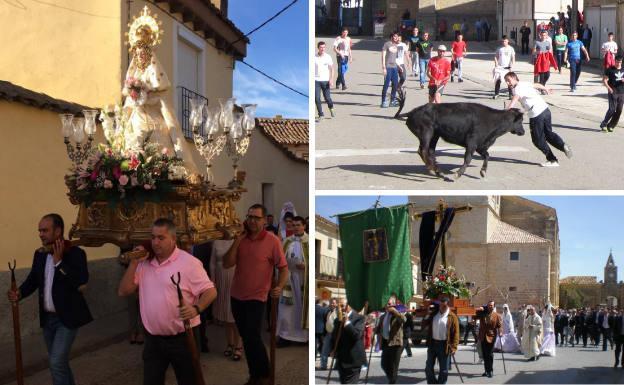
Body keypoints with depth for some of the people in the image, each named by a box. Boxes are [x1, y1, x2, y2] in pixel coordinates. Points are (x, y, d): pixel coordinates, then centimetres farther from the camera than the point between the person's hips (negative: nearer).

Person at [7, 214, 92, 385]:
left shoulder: (75, 253, -14)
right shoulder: (39, 254, 7)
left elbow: (82, 283, -25)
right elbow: (32, 279, 11)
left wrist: (59, 261, -25)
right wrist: (20, 293, -9)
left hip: (67, 317, -7)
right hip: (47, 317, 7)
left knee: (56, 362, -13)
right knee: (58, 363, 17)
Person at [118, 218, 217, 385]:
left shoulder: (189, 262, -11)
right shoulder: (144, 263, 6)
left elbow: (210, 291, -11)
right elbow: (123, 291, 4)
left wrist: (196, 308, -30)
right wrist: (134, 263, -6)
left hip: (182, 338, -5)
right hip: (152, 338, 5)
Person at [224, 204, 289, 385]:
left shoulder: (272, 241, -10)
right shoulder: (241, 239, 4)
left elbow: (283, 267, -10)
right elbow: (226, 264, -3)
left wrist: (279, 287, -28)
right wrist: (237, 241, -11)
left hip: (256, 298, -5)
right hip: (236, 297, 5)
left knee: (252, 338, -11)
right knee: (246, 338, 13)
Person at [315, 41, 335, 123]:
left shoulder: (328, 57, 0)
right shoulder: (314, 57, -1)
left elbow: (331, 69, 3)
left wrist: (331, 79, -7)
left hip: (325, 81, 0)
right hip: (316, 80, 0)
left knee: (327, 97, 4)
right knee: (317, 98, -6)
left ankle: (331, 109, 36)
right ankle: (321, 115, 5)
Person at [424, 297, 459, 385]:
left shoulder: (452, 317, -5)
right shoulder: (434, 314, 9)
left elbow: (456, 333, -8)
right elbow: (429, 329, 16)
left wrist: (454, 347, -16)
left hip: (444, 345, -4)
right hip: (432, 343, 4)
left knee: (444, 370, 2)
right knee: (428, 367, 6)